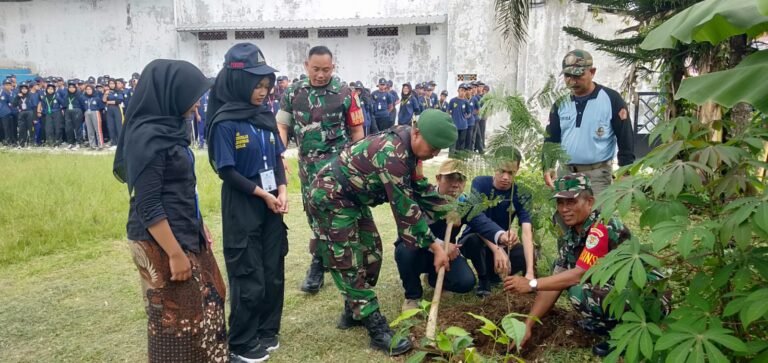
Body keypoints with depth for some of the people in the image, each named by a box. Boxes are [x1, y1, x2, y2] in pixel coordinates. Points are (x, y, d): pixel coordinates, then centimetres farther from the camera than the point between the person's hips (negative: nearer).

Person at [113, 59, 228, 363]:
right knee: (176, 317, 7)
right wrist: (175, 254, -20)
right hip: (162, 242, -9)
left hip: (186, 233, 9)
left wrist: (199, 225, 18)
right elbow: (147, 206, -22)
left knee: (205, 302, 20)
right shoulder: (147, 137, -21)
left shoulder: (167, 127, 6)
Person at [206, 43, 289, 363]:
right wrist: (263, 194, -14)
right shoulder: (225, 123, -15)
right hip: (243, 208, -6)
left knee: (274, 272, 14)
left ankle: (267, 331, 32)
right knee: (249, 279, 4)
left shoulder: (265, 115, 4)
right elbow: (227, 171, -15)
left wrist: (281, 191, -6)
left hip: (271, 205, 6)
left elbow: (277, 157, 8)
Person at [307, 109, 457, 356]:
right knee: (349, 264, -6)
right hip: (331, 198, -10)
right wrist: (434, 245, -22)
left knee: (370, 252, 12)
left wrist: (448, 211, 5)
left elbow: (419, 187, 10)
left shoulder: (406, 146, -1)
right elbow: (405, 207, -28)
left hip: (352, 198, 10)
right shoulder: (392, 154, -31)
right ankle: (378, 331, -3)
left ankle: (354, 312, 27)